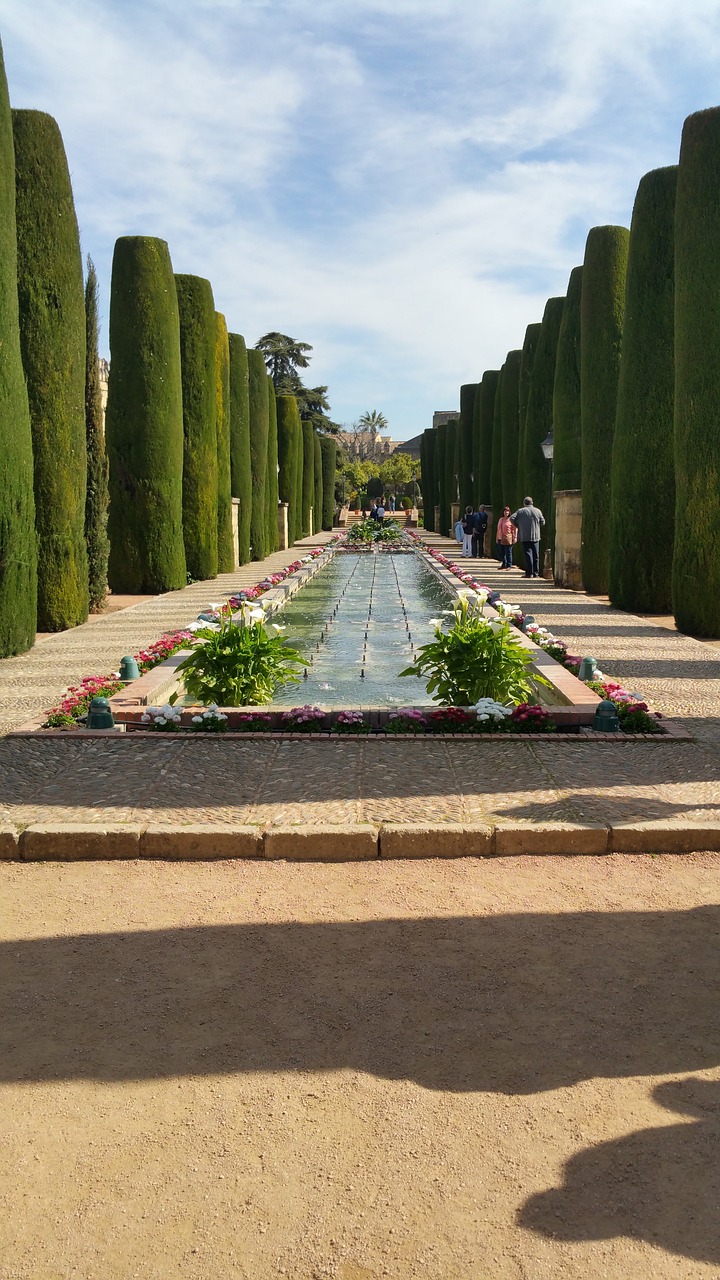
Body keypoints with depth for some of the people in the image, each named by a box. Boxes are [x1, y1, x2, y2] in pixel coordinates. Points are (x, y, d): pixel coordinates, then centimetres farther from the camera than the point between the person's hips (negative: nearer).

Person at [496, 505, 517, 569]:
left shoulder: (511, 520, -4)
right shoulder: (501, 519, 14)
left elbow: (515, 529, -6)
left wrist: (515, 537, -11)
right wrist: (497, 538, 17)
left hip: (508, 539, -6)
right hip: (501, 539, 6)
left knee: (508, 553, -3)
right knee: (502, 553, 9)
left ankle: (509, 565, 2)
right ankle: (503, 565, 19)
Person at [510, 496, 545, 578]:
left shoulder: (520, 511, -1)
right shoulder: (538, 511, 5)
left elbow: (512, 518, -8)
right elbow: (542, 522, 7)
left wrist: (518, 526, 6)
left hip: (525, 537, -2)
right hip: (536, 536, 2)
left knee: (528, 554, -3)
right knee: (536, 555, 8)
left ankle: (529, 573, -7)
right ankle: (536, 573, 9)